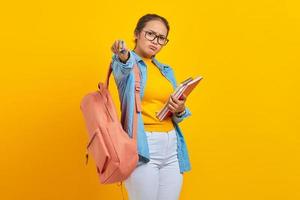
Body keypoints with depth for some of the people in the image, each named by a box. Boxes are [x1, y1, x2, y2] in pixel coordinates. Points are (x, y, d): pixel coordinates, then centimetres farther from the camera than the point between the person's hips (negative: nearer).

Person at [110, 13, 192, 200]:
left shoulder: (166, 70, 16)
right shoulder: (125, 64, 0)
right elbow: (122, 70, -27)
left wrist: (180, 110, -4)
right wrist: (124, 57, -50)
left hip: (171, 146, 6)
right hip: (143, 146, -5)